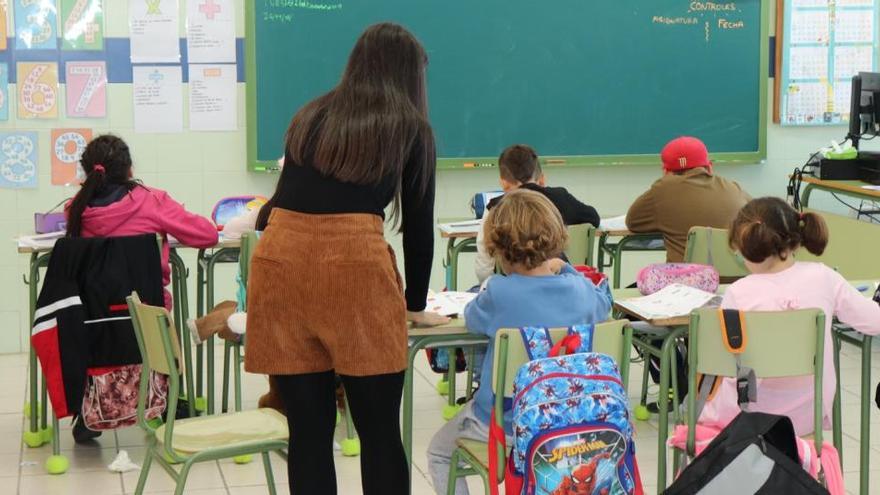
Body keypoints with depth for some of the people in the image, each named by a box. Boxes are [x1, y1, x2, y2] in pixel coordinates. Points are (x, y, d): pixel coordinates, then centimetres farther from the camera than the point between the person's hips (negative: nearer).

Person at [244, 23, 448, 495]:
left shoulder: (309, 116, 23)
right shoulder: (411, 128, 13)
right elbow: (418, 223, 16)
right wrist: (416, 305, 28)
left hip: (281, 259, 4)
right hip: (355, 262, -4)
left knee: (308, 432, 7)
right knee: (380, 433, 5)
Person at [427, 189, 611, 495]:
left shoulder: (499, 294, -24)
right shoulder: (578, 289, -10)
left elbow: (472, 318, -1)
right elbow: (603, 306, 15)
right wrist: (562, 269, 19)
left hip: (506, 423, -5)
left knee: (439, 453, 21)